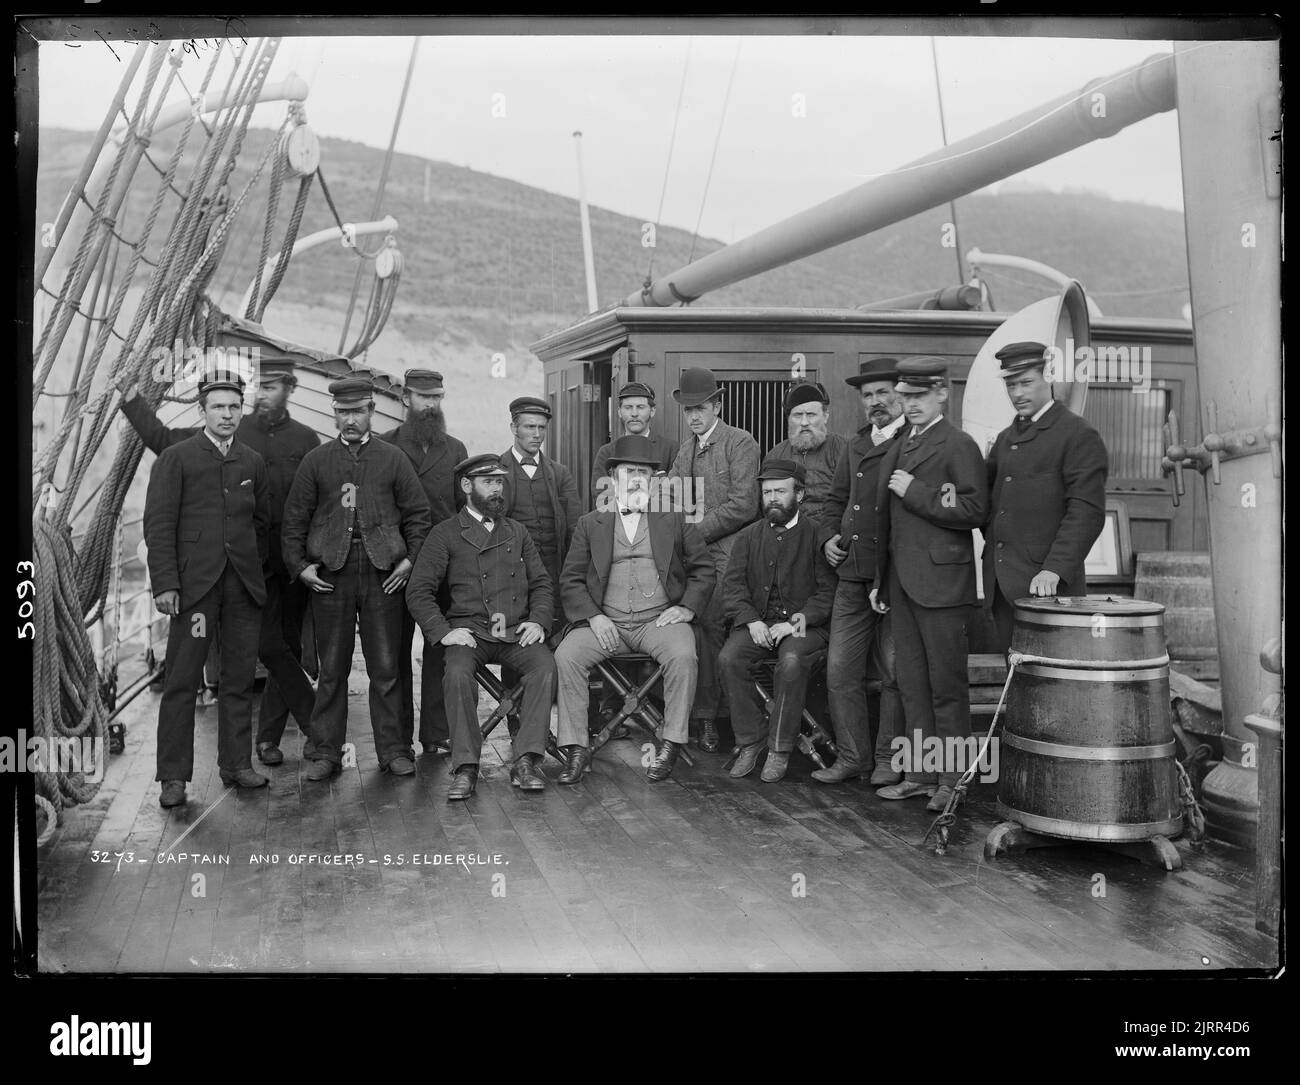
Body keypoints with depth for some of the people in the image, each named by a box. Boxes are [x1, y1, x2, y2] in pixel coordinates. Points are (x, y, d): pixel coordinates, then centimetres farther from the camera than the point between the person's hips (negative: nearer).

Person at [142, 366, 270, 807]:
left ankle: (236, 764, 18)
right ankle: (174, 776, 5)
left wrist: (253, 568, 13)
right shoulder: (176, 458, 2)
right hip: (194, 584, -4)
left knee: (239, 679, 8)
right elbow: (159, 525, -3)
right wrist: (164, 584, -10)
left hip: (244, 586, 4)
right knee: (182, 680, -2)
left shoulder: (253, 462, 14)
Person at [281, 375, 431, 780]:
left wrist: (411, 559, 0)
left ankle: (393, 750, 14)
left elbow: (418, 512, 10)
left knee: (386, 668, 4)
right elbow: (294, 518, 10)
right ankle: (325, 753, 15)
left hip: (383, 574, 0)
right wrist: (299, 565, 0)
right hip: (331, 575, 0)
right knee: (331, 670, 6)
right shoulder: (316, 461, 9)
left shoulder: (392, 458, 8)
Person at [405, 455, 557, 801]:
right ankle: (465, 768, -23)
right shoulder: (445, 535, 9)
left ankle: (525, 762, -25)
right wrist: (443, 631, -11)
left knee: (545, 665, -27)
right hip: (469, 630, -2)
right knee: (457, 672, -33)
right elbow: (418, 591, 2)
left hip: (518, 631, 2)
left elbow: (541, 583, 18)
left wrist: (539, 620, -1)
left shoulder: (517, 532, 21)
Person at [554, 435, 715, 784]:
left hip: (660, 619, -1)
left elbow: (703, 569, 12)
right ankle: (576, 748, -15)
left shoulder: (675, 518, 13)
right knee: (566, 655, -24)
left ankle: (671, 744, -19)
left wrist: (687, 608, -4)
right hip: (605, 622, 1)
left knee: (683, 655, -31)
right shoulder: (590, 523, 14)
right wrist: (593, 616, -8)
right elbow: (571, 579, 9)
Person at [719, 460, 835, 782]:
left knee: (792, 660, -34)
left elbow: (828, 591, -3)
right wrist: (751, 621, -10)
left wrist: (800, 620, -17)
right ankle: (749, 741, -11)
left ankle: (780, 749, -18)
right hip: (756, 623, 4)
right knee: (729, 658, -25)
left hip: (804, 625, -3)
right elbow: (733, 586, 7)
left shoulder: (817, 535, 2)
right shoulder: (747, 537, 15)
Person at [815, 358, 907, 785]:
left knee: (895, 672, 3)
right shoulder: (857, 445, 18)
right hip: (852, 574, 6)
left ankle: (890, 760, 17)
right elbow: (836, 499, 26)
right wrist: (829, 537, 12)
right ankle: (851, 756, 18)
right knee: (840, 670, 7)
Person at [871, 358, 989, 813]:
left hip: (941, 583, -7)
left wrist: (914, 493, -15)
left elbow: (974, 511, -16)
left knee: (946, 685, 0)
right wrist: (882, 580, 20)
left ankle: (953, 779, 10)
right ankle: (920, 773, 19)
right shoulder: (898, 448, 18)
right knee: (912, 683, 11)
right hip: (902, 583, 8)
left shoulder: (958, 445, -6)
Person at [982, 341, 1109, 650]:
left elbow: (1087, 511, -13)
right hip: (1001, 585, 7)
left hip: (1045, 584, -7)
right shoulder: (1006, 438, 20)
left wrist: (1055, 569, -22)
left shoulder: (1080, 435, -5)